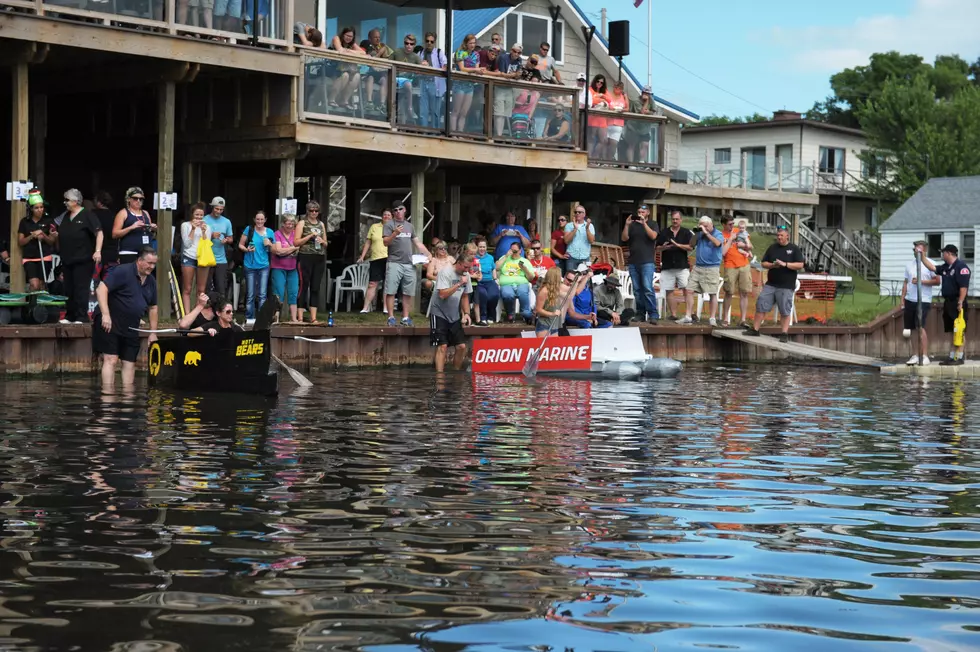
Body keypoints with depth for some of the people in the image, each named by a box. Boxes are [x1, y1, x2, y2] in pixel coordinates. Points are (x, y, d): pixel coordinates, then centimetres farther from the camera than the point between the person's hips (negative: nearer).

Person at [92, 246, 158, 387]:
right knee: (111, 359, -12)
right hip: (110, 323, -8)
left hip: (131, 328, 8)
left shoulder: (151, 281, 11)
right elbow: (101, 289, -20)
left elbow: (153, 307, 20)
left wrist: (153, 333, 16)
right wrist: (105, 315, -27)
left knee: (130, 363, 7)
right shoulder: (123, 271, -13)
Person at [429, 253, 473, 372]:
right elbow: (442, 294, -25)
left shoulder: (466, 275, 5)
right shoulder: (445, 272, -16)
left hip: (455, 316, 6)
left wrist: (466, 313, 1)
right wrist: (459, 284, -25)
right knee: (442, 346, -13)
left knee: (461, 346, 0)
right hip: (439, 314, -6)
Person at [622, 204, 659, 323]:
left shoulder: (652, 224, 7)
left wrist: (644, 223, -18)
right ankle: (640, 314, 8)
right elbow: (624, 238, 5)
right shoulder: (633, 225, 15)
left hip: (647, 262, -4)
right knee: (637, 290, 4)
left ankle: (653, 315, -16)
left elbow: (653, 236, -11)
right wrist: (627, 225, -9)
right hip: (633, 262, 4)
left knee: (648, 288, -14)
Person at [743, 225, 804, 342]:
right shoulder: (772, 248, 12)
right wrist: (772, 265, -9)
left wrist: (785, 264, -19)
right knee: (761, 305, 1)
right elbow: (763, 264, 12)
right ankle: (755, 329, 8)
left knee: (785, 310, -1)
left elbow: (800, 265, -9)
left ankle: (784, 333, 5)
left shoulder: (794, 249, 0)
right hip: (770, 284, 4)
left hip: (786, 286, -4)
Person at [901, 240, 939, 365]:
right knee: (909, 329, 6)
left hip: (923, 301, -6)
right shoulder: (910, 264, 13)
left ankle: (924, 356, -13)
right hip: (910, 300, 6)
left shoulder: (930, 264, -4)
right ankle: (917, 354, 16)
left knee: (920, 327, -14)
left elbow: (937, 281, -9)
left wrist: (921, 281, -17)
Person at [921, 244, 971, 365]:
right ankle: (951, 357, 15)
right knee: (952, 331, 12)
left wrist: (960, 303, -23)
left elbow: (964, 287, -20)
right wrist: (922, 256, 17)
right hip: (948, 303, 9)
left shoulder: (961, 267, -13)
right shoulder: (945, 267, 15)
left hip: (957, 303, -9)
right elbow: (932, 267, 24)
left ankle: (959, 357, -5)